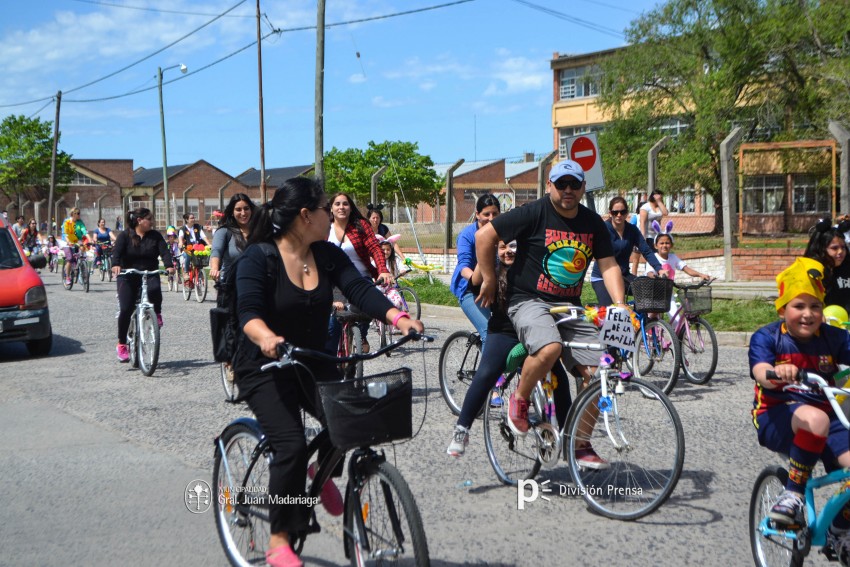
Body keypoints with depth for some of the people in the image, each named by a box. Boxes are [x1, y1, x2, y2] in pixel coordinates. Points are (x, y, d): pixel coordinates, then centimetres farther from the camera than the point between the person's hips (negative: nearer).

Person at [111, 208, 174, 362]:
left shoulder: (155, 236, 3)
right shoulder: (125, 236, -2)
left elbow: (164, 251, -8)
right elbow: (116, 251, -16)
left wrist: (169, 265, -29)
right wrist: (116, 265, -38)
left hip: (149, 274, 1)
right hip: (128, 276, -1)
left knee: (154, 289, -34)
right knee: (125, 309, -12)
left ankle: (157, 313, -3)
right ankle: (121, 344, 3)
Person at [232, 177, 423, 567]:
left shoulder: (328, 255, -1)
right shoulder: (258, 257, -15)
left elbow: (359, 289, -13)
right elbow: (249, 311, -27)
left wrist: (396, 316, -32)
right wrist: (266, 337, -50)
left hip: (313, 363, 5)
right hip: (266, 367, -5)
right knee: (291, 446, -18)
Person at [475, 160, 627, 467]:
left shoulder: (593, 223, 7)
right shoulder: (534, 213, -9)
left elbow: (608, 265, 5)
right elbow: (484, 236, -7)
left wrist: (620, 303, -10)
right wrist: (489, 280, -3)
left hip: (570, 306, 5)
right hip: (529, 301, -5)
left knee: (596, 372, -8)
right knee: (549, 349, -35)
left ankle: (581, 445, 8)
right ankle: (519, 399, -6)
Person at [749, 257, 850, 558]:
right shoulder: (767, 337, -6)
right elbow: (761, 373, -25)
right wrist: (777, 373, -48)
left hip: (825, 415, 4)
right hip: (776, 418, -4)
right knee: (814, 419, -38)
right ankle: (793, 493, -18)